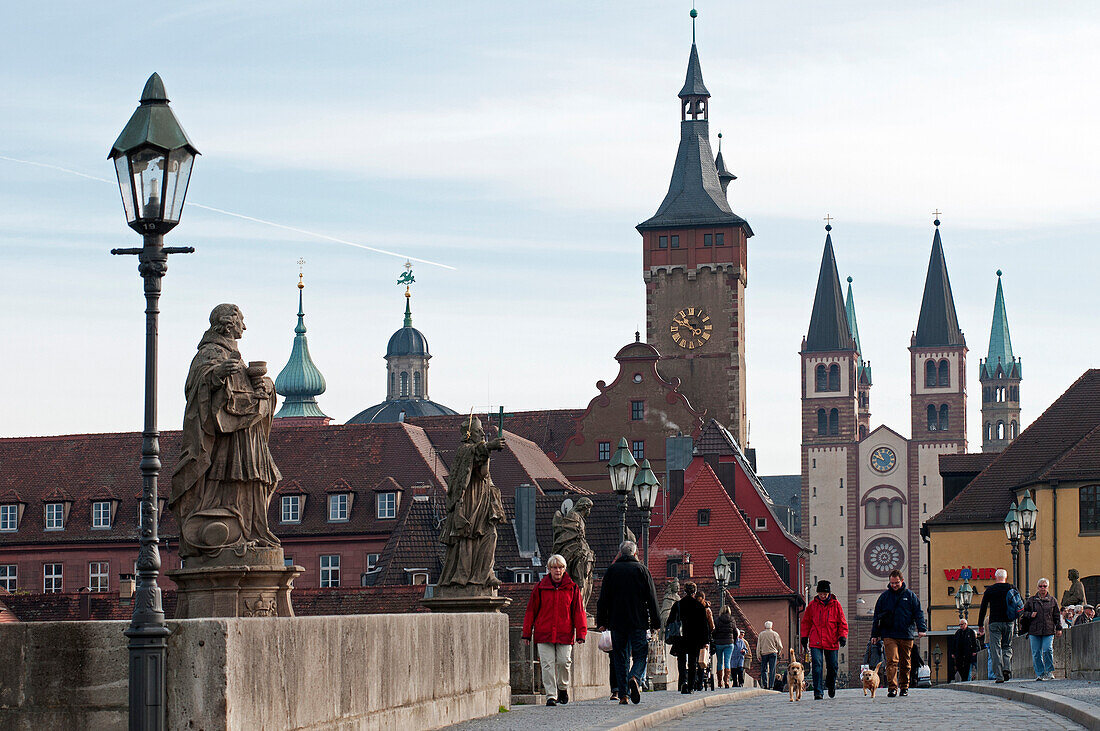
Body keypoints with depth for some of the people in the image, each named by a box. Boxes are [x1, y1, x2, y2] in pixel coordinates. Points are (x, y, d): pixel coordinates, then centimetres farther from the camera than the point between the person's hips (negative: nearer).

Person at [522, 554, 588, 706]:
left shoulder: (572, 588, 6)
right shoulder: (540, 587, 6)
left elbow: (579, 612, 7)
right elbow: (531, 611, 9)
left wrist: (581, 634, -1)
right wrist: (527, 633, 7)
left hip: (564, 634, 0)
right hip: (544, 634, 0)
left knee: (564, 662, -4)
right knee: (547, 664, -5)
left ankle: (563, 687, 23)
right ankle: (551, 695, -1)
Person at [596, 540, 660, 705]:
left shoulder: (611, 570, 5)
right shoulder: (641, 569, 2)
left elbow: (603, 599, 4)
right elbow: (652, 598, 1)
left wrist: (601, 622, 8)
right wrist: (656, 623, 5)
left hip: (616, 623, 2)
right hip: (638, 623, -2)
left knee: (620, 657, 7)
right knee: (641, 654, 4)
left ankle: (622, 694, 1)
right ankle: (635, 678, -25)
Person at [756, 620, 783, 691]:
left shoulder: (761, 634, 5)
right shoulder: (775, 634, 1)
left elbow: (758, 646, 3)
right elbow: (779, 645, 2)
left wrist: (758, 656, 5)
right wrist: (779, 652, 20)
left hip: (764, 653, 1)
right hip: (773, 653, -1)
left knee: (763, 670, 9)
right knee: (772, 670, -1)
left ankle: (764, 684, -3)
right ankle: (771, 685, -6)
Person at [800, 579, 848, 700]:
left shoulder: (835, 604, 3)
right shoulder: (813, 605, 4)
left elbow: (842, 622, 6)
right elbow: (806, 622, 13)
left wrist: (843, 636, -6)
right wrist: (804, 637, 8)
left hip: (832, 642, 1)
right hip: (816, 642, -1)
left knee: (832, 666, 9)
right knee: (817, 666, -12)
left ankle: (831, 684, 38)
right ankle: (818, 692, -11)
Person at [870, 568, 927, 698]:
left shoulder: (910, 596, 8)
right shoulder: (884, 596, 9)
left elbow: (918, 613, 7)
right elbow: (877, 616, 12)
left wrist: (921, 628, -7)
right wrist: (875, 634, 8)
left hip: (906, 635, 1)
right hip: (889, 635, -1)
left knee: (905, 663, 7)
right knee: (892, 661, -13)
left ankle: (904, 687, 19)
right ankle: (892, 688, -17)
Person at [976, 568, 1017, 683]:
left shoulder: (990, 590, 2)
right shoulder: (1012, 588, 4)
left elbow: (983, 608, 3)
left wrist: (980, 625, 8)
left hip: (995, 623, -1)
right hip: (1009, 622, 1)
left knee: (995, 649, 0)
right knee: (1007, 646, 15)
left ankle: (999, 675, -8)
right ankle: (1007, 668, -9)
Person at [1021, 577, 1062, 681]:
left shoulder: (1052, 600, 12)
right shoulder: (1031, 600, 10)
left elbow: (1057, 615, 14)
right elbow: (1023, 613, 15)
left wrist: (1059, 628, 8)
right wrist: (1030, 615, -5)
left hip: (1049, 630, -1)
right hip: (1034, 631, 1)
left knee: (1048, 650, -14)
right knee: (1036, 653, 0)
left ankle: (1050, 671, 0)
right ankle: (1040, 673, 7)